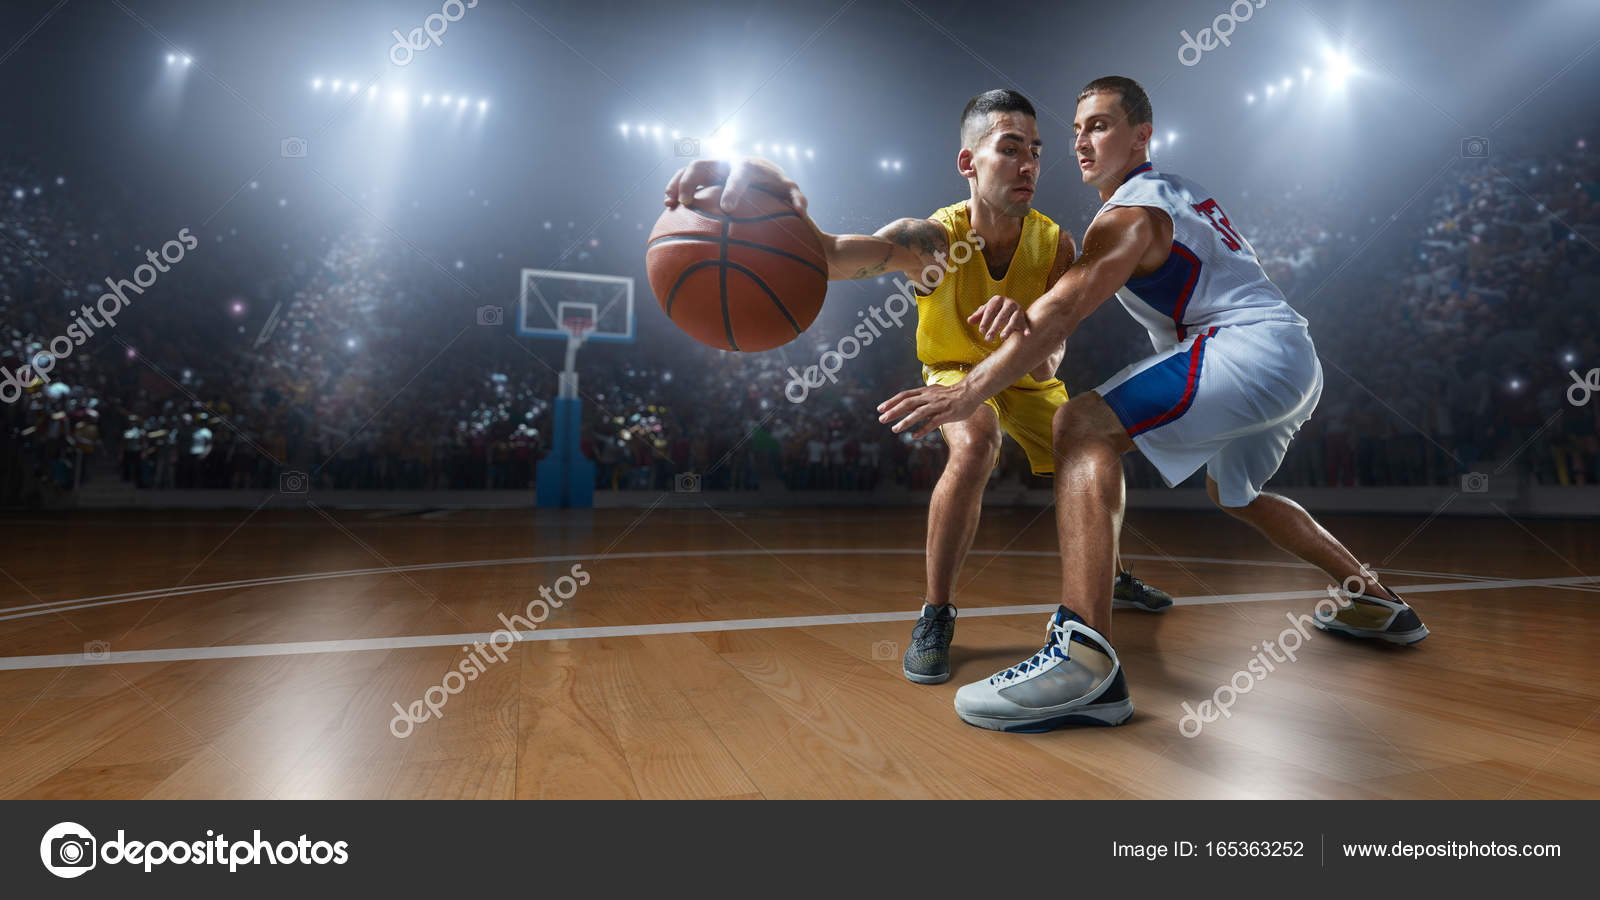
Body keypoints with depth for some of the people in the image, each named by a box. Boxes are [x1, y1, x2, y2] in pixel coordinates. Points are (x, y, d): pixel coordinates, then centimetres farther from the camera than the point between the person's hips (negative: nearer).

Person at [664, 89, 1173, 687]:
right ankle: (935, 615, -19)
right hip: (956, 370, -4)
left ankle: (1109, 576, 40)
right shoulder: (934, 240, -33)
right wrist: (777, 197, -74)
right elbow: (832, 253, -53)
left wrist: (1027, 330, -57)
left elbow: (1046, 364, -33)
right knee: (975, 447, -35)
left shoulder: (1054, 244, -25)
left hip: (1025, 378, 4)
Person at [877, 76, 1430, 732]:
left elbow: (1064, 310, -20)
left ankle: (1086, 659, -41)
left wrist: (969, 391, -26)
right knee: (1232, 493, 32)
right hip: (1299, 362, 10)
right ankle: (1374, 600, 43)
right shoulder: (1181, 192, 23)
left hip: (1250, 346, -10)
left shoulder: (1132, 213, -7)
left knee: (1083, 426, -26)